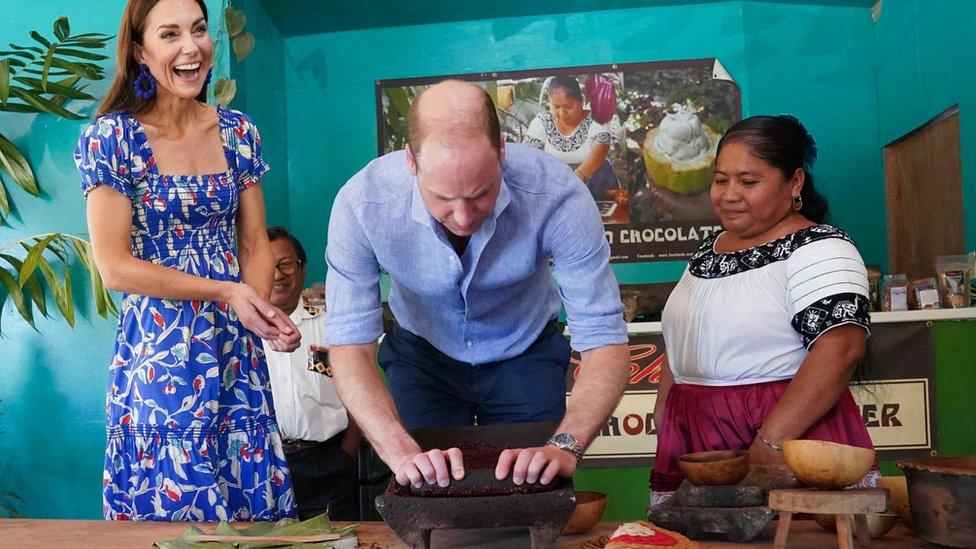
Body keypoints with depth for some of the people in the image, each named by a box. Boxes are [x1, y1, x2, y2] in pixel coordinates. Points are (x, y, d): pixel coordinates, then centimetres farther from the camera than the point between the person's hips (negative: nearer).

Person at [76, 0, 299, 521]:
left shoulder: (238, 131, 5)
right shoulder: (111, 138, -8)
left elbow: (255, 243, 7)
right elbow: (115, 266, -11)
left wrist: (263, 310, -14)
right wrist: (225, 292, -17)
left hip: (237, 351, 4)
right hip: (159, 354, -4)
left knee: (255, 500, 7)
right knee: (172, 502, 1)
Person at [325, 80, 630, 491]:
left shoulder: (557, 195, -34)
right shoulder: (361, 205, -32)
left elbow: (605, 343, -32)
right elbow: (349, 346, -29)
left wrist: (565, 447, -48)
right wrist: (401, 452, -44)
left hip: (525, 354, 0)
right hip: (421, 354, 0)